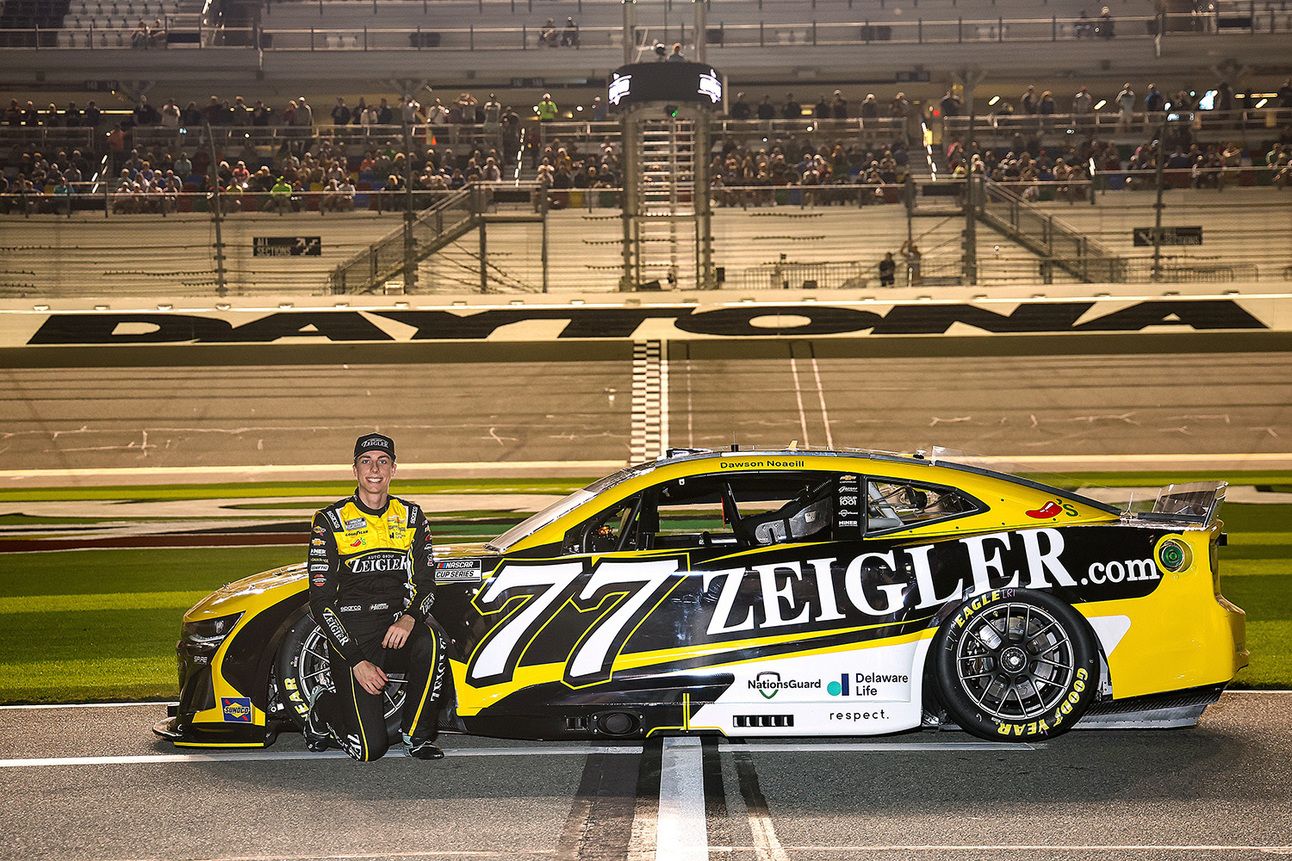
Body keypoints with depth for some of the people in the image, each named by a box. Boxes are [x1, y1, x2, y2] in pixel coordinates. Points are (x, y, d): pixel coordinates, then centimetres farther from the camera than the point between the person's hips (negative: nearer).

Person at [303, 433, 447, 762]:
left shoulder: (411, 517, 9)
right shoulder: (331, 521, -3)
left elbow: (426, 582, 8)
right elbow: (321, 601, -6)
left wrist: (410, 618, -16)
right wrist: (356, 660, -15)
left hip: (398, 625, 3)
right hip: (352, 635, -3)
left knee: (430, 642, -35)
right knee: (368, 749, -14)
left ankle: (418, 735, -12)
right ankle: (322, 707, 20)